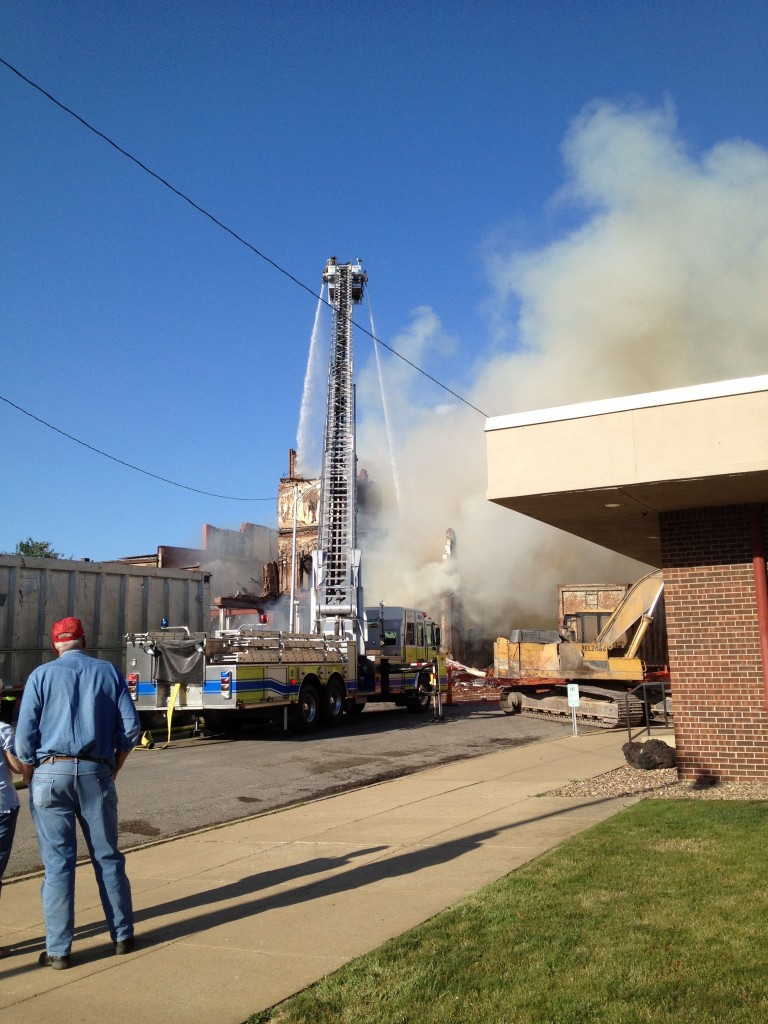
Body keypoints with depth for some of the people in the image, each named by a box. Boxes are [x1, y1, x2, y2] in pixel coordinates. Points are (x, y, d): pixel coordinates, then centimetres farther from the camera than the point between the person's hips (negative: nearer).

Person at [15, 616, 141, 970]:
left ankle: (58, 950, 12)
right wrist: (114, 769, 13)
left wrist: (31, 779, 10)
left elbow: (24, 736, -3)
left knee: (58, 863, 5)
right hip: (96, 773, 1)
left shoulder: (42, 675, 1)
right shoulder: (108, 672, 5)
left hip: (51, 773, -1)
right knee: (108, 857, 12)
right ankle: (122, 935, 23)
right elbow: (130, 728, 1)